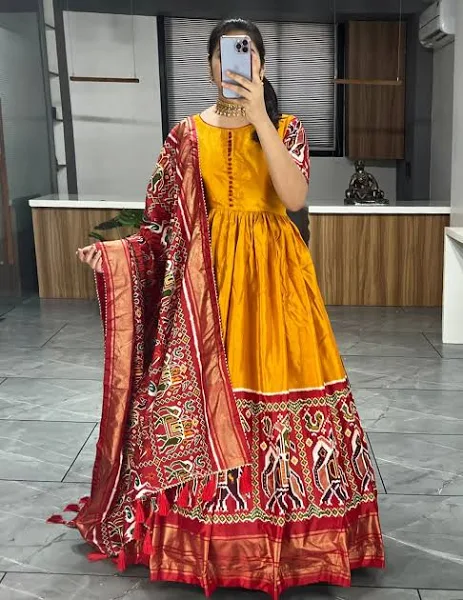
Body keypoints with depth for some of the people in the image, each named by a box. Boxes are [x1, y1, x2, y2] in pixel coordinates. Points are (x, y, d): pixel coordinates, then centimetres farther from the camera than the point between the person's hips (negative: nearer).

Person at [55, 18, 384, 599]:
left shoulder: (285, 127, 5)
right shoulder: (188, 134, 8)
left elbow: (294, 196, -14)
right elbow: (167, 221, 6)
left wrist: (259, 118, -18)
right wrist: (114, 250, -8)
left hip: (274, 273, -1)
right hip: (210, 276, 1)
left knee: (278, 378, -2)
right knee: (207, 386, 1)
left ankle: (289, 528, 18)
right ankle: (214, 532, 18)